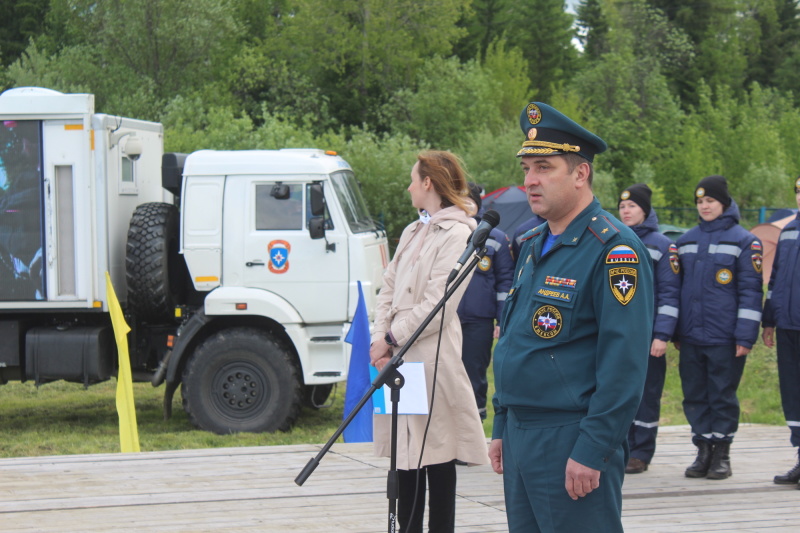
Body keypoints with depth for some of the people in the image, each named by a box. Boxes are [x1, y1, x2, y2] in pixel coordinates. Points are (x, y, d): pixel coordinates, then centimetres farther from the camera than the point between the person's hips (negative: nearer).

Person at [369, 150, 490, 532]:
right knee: (404, 453, 11)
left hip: (432, 357, -8)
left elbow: (438, 304, -15)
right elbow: (388, 289, 15)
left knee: (437, 455, -3)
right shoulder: (413, 232, 18)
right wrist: (380, 338, -1)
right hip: (398, 358, 8)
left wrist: (392, 340, -11)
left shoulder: (456, 235, -8)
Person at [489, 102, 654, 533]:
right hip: (521, 434, 9)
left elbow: (624, 364, -19)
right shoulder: (533, 245, 15)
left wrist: (592, 451, -21)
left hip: (573, 443, -9)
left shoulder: (614, 250, -13)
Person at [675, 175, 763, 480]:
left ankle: (722, 453, 12)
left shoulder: (743, 241, -2)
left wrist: (745, 336, -11)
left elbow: (750, 291, -5)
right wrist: (675, 332, 15)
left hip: (725, 339, -5)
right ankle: (703, 451, 16)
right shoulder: (686, 241, 13)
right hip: (690, 338, 5)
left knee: (723, 395, 2)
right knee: (694, 394, 7)